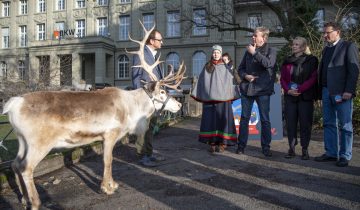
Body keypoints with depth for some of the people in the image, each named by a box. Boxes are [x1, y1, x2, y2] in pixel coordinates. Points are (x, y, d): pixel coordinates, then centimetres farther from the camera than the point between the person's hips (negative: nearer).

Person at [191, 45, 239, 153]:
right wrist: (198, 94, 6)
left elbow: (231, 81, 5)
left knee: (223, 119, -2)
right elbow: (201, 81, 11)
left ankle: (223, 142, 5)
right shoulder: (207, 67, 11)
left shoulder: (225, 67, 7)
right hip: (209, 98, 1)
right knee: (210, 119, 1)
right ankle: (212, 142, 8)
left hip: (223, 97, -1)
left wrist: (231, 96, -3)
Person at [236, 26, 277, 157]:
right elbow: (240, 68, 15)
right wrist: (245, 76, -6)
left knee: (265, 119, 2)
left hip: (263, 89, -3)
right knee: (244, 118, 7)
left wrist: (254, 53, -14)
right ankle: (241, 145, 16)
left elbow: (268, 64, -19)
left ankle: (266, 147, 13)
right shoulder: (248, 51, 13)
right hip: (247, 89, 3)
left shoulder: (271, 51, 2)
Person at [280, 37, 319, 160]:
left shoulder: (312, 60, 2)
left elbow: (313, 78, -6)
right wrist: (288, 90, -7)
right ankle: (291, 148, 10)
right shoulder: (287, 61, 13)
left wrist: (299, 89, -15)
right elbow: (282, 78, 11)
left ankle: (305, 150, 7)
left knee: (305, 123, -1)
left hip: (305, 96, -3)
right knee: (290, 122, 2)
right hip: (290, 96, 3)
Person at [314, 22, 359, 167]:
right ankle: (331, 153, 19)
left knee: (344, 125, 2)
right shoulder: (326, 49, 18)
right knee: (329, 124, 10)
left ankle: (344, 156, 11)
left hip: (342, 93, -7)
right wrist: (321, 90, 8)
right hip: (327, 91, 7)